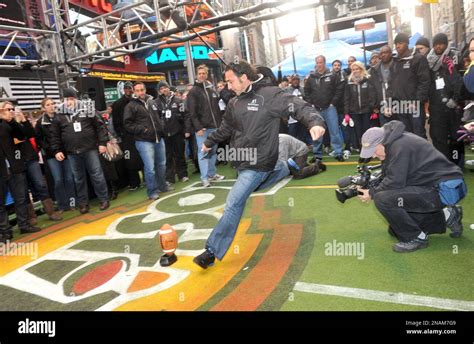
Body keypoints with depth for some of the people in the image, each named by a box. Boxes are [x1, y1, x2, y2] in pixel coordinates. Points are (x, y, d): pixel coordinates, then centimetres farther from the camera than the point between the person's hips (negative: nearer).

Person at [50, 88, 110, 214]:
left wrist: (102, 143, -6)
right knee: (79, 178, 10)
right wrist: (56, 150, 3)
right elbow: (55, 135, 10)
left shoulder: (86, 109, 1)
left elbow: (99, 127, 0)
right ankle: (83, 203, 21)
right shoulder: (59, 115, 6)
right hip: (72, 152, 2)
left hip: (90, 149, -2)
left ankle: (104, 199, 14)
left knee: (97, 175, 2)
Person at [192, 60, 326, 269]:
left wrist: (315, 122, -39)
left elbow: (298, 106, -19)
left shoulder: (270, 95, -12)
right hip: (242, 161, 8)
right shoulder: (235, 103, 10)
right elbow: (226, 127, 26)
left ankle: (213, 251, -1)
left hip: (257, 164, -8)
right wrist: (209, 142, 39)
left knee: (233, 205, -10)